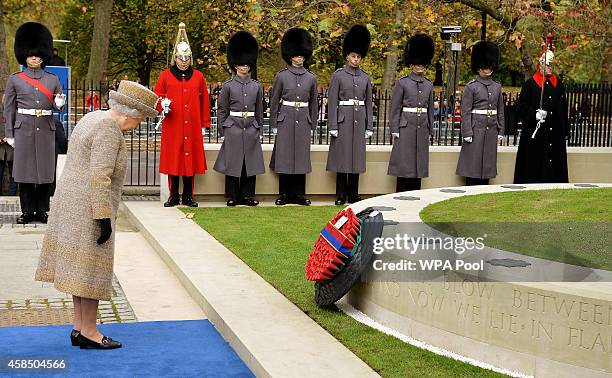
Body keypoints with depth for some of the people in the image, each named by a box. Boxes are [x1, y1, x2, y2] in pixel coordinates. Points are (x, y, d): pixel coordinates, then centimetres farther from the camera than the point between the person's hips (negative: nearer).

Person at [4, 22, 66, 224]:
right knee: (24, 170, 1)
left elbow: (59, 106, 12)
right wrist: (9, 134, 0)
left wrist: (59, 103, -13)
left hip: (46, 130, 1)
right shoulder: (15, 79, 4)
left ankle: (42, 211, 12)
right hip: (24, 130, -1)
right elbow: (9, 108, 4)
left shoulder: (53, 80, 8)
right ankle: (27, 211, 9)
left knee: (45, 170, 3)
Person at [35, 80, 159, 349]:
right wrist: (104, 218, -22)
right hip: (89, 209, -10)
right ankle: (88, 331, 5)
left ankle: (79, 326, 18)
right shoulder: (109, 130, -17)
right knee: (91, 267, -2)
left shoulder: (93, 118, 13)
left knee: (79, 266, 12)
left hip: (71, 201, 10)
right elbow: (100, 177, -24)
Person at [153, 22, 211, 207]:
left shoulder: (198, 77, 8)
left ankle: (188, 196, 12)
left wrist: (205, 122, 10)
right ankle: (173, 196, 11)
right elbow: (156, 96, 7)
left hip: (192, 126, 1)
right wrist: (162, 104, -14)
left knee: (191, 158, 4)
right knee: (172, 158, 1)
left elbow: (204, 101, 12)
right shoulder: (166, 75, 3)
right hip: (172, 126, -1)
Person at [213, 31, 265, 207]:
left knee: (251, 164, 4)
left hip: (251, 129, 2)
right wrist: (223, 131, 0)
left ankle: (247, 195, 13)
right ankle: (233, 197, 9)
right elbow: (222, 110, 4)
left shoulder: (257, 87, 8)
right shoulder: (228, 86, 1)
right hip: (233, 128, -2)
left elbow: (259, 111, 14)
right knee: (233, 163, 1)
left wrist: (259, 130, 11)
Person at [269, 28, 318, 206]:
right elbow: (274, 101, 3)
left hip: (303, 122, 2)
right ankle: (284, 194, 9)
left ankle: (298, 194, 13)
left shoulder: (311, 78, 6)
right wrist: (274, 124, 0)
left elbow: (313, 103, 12)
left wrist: (313, 125, 9)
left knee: (301, 157, 5)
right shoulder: (281, 76, -1)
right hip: (285, 121, -2)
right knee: (284, 157, 1)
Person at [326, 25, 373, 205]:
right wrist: (332, 126, -10)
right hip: (343, 120, -4)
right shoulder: (338, 75, -1)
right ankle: (341, 195, 7)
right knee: (342, 156, -1)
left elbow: (368, 103, 13)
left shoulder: (365, 78, 10)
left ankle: (353, 195, 13)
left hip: (359, 120, 4)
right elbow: (332, 101, -4)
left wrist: (369, 127, 8)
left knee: (357, 156, 6)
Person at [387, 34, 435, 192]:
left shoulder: (429, 85, 12)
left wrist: (430, 130, 13)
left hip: (422, 129, 5)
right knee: (404, 165, -4)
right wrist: (394, 130, -8)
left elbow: (430, 109, 17)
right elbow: (395, 108, -3)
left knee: (419, 165, 7)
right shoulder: (402, 83, -2)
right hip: (406, 127, -5)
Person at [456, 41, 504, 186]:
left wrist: (500, 132, 11)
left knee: (487, 167, 7)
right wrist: (467, 134, -13)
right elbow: (465, 112, -7)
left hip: (491, 131, 5)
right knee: (472, 167, -3)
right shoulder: (471, 87, -3)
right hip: (476, 130, -5)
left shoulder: (497, 87, 12)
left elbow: (500, 111, 16)